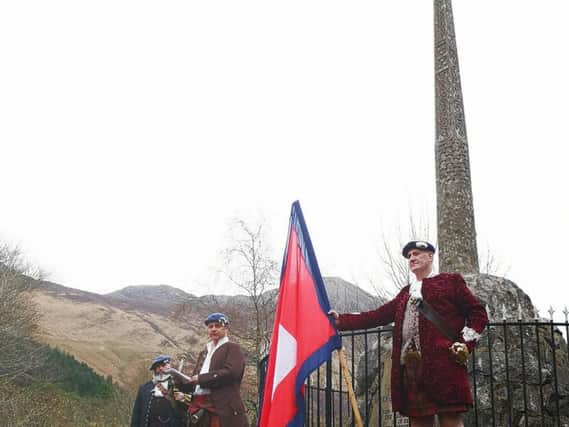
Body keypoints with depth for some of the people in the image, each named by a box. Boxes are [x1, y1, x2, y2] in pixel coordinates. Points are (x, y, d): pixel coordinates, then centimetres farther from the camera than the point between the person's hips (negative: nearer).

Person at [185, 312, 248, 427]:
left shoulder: (233, 348, 3)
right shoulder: (204, 353, 26)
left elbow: (231, 372, -14)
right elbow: (196, 377, 23)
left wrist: (202, 378, -11)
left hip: (223, 407, -7)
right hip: (200, 407, 7)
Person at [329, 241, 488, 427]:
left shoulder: (450, 281, 10)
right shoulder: (406, 292, 24)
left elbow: (478, 312, 5)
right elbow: (378, 316, 18)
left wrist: (464, 345, -6)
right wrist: (341, 320, 11)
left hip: (443, 361, -5)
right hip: (410, 364, 5)